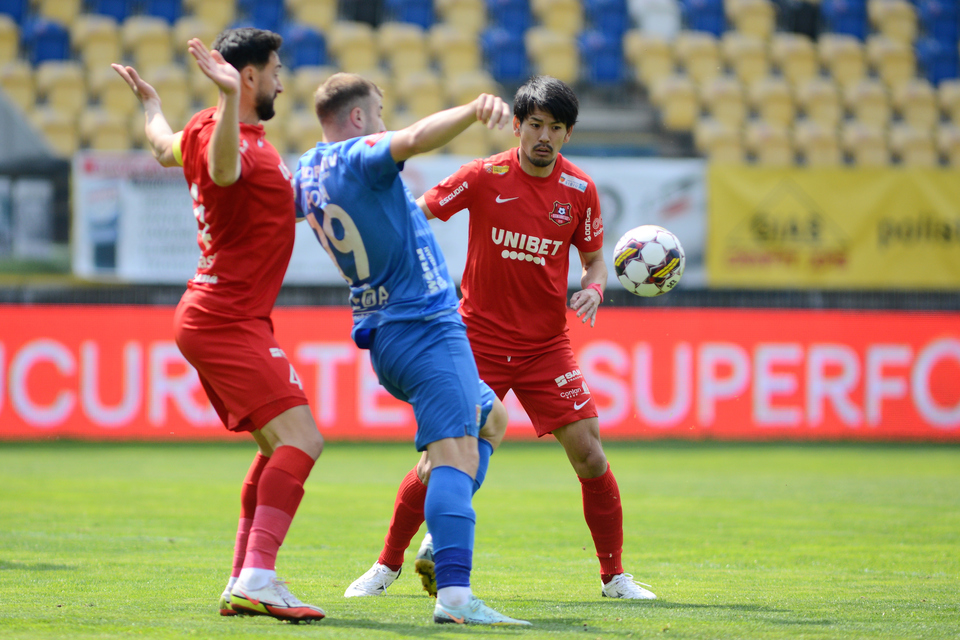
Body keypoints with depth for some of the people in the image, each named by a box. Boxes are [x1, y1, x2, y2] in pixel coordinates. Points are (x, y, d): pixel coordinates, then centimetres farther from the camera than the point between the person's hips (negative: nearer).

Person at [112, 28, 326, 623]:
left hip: (217, 318, 11)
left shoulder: (207, 127, 11)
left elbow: (166, 148, 35)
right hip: (228, 321, -11)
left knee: (280, 448, 16)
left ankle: (244, 583, 14)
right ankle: (258, 578, -31)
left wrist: (151, 103, 55)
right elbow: (222, 169, -45)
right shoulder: (236, 144, -19)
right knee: (301, 440, -20)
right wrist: (231, 99, -60)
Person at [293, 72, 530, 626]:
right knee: (457, 452, -19)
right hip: (425, 326, -10)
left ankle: (443, 544, 12)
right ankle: (454, 593, -34)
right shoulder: (362, 158, -13)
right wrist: (474, 111, -48)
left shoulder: (308, 172, 13)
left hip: (380, 332, 10)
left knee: (489, 416, 25)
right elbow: (416, 139, -35)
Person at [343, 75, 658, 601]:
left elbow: (594, 259, 11)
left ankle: (614, 575, 6)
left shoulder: (580, 190, -1)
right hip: (479, 338, -2)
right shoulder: (483, 177, -8)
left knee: (588, 454, -7)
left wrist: (592, 289, -10)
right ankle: (387, 566, 11)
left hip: (546, 347, 2)